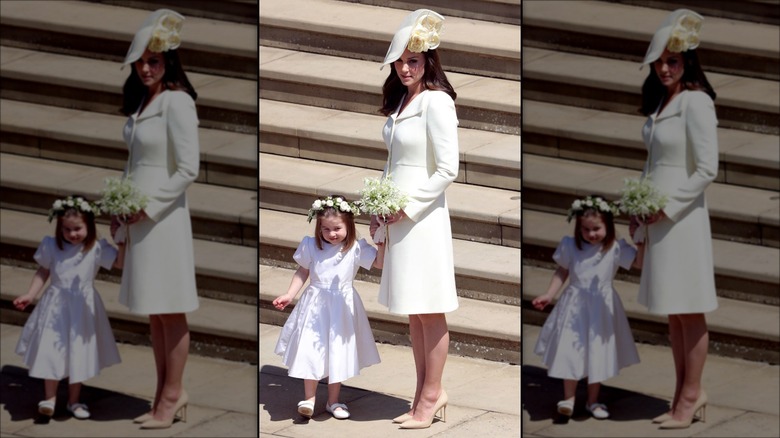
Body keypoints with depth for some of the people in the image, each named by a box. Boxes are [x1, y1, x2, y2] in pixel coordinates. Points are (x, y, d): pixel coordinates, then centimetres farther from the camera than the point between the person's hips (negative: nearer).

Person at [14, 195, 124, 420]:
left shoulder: (97, 249, -7)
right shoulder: (52, 246, -4)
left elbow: (119, 262, -11)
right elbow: (43, 272, 5)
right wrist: (30, 295, -1)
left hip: (83, 309, 0)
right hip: (56, 307, 0)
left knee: (79, 354, 7)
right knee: (51, 350, -4)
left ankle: (74, 400, 21)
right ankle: (49, 397, 8)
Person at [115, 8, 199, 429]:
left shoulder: (177, 102, -13)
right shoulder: (140, 101, 12)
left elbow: (187, 170, -16)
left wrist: (148, 206, -15)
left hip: (164, 216, -9)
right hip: (139, 217, 9)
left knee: (170, 311, -2)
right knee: (153, 312, 11)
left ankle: (172, 396, 4)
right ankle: (164, 396, 17)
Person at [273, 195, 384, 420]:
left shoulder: (356, 249, -7)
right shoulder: (311, 246, -3)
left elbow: (379, 262, -11)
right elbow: (302, 272, 6)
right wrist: (289, 295, 0)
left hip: (342, 306, 0)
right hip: (315, 306, 0)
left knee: (338, 353, 6)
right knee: (311, 350, -4)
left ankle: (333, 400, 19)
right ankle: (309, 398, 8)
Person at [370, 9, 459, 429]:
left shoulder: (436, 102, -13)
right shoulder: (400, 100, 12)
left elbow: (447, 170, -16)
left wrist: (408, 206, -14)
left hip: (423, 217, -8)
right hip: (398, 217, 8)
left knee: (429, 312, -1)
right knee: (413, 312, 12)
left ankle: (432, 395, 6)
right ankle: (424, 394, 18)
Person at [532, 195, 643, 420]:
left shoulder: (615, 249, -7)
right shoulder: (571, 246, -4)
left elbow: (639, 262, -11)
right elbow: (562, 272, 6)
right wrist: (549, 295, -1)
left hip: (602, 308, 0)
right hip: (575, 307, 0)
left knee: (598, 354, 7)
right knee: (570, 351, -2)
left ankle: (593, 400, 20)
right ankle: (568, 398, 10)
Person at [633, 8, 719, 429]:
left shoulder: (695, 102, -13)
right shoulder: (659, 101, 12)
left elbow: (707, 169, -16)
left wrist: (667, 207, -15)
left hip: (682, 216, -9)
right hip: (657, 216, 9)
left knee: (689, 311, -1)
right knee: (672, 312, 12)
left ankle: (691, 396, 4)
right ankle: (683, 395, 18)